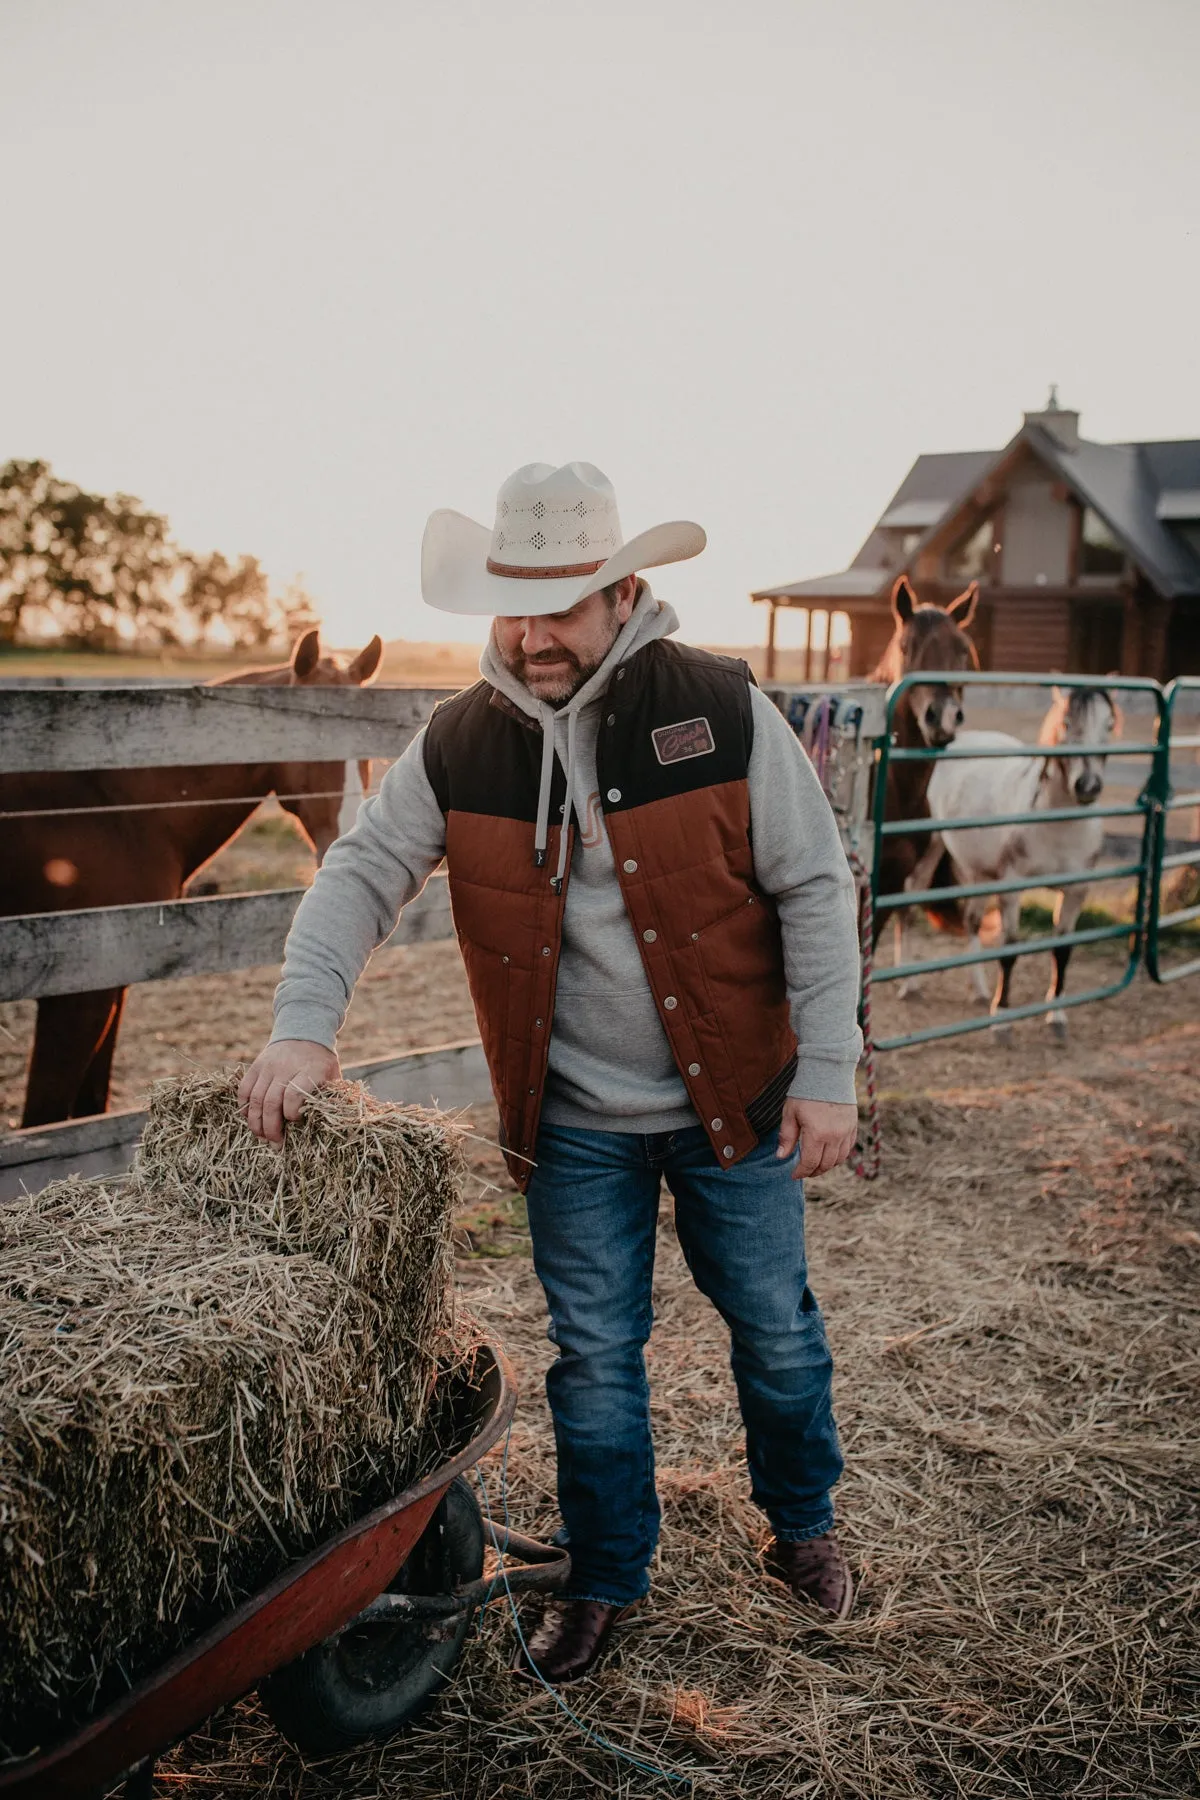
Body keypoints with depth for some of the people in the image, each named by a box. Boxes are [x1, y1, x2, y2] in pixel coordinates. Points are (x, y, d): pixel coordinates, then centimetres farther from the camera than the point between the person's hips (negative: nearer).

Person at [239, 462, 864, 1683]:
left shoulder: (721, 711, -13)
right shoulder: (458, 744, -6)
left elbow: (813, 889, -9)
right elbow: (362, 873, 0)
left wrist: (828, 1071, -11)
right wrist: (305, 1022, -14)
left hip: (733, 1097, -1)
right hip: (574, 1122, 1)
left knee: (775, 1330, 16)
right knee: (594, 1356, 13)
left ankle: (802, 1526, 45)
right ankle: (605, 1580, 36)